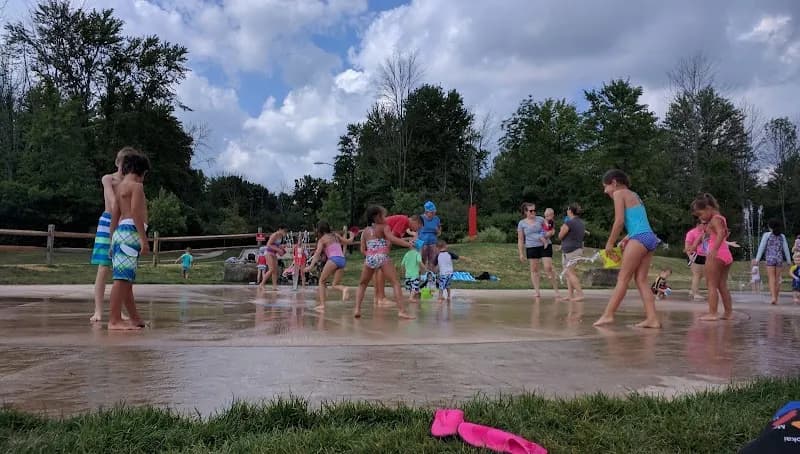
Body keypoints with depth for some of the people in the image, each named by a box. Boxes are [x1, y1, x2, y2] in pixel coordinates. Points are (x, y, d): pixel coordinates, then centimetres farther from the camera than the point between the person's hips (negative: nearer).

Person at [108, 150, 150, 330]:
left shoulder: (121, 186, 23)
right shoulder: (136, 185, -4)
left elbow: (114, 216, 21)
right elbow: (136, 213, -15)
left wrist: (113, 241, 22)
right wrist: (144, 239, -18)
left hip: (119, 232, 10)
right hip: (130, 231, -10)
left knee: (126, 278, 12)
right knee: (123, 277, -13)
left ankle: (135, 318, 20)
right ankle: (114, 320, -16)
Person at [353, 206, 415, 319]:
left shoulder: (365, 231, 19)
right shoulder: (384, 227, 7)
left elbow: (363, 250, 13)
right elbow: (392, 238, -11)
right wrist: (408, 244, -14)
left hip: (369, 258, 4)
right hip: (383, 258, -4)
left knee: (362, 284, 21)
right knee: (395, 283, -3)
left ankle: (357, 309, 9)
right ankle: (402, 310, -15)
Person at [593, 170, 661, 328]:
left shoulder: (619, 193, 1)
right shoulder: (633, 195, 25)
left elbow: (619, 221, -8)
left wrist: (610, 243, -2)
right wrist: (627, 238, 19)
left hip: (639, 238, -8)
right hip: (650, 238, 8)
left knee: (623, 278, -7)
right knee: (641, 279, 6)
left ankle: (608, 315, -6)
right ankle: (652, 318, 0)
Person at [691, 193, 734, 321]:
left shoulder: (714, 219, -10)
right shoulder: (721, 218, 17)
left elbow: (720, 233, -26)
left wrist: (715, 249, -37)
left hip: (717, 254, -9)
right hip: (727, 254, 9)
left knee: (712, 285, -7)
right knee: (722, 285, 14)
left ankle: (712, 313, -10)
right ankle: (728, 312, 17)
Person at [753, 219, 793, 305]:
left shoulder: (767, 235, 1)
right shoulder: (782, 236, 9)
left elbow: (762, 247, -2)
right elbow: (786, 249, 8)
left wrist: (757, 259, -2)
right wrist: (789, 260, 14)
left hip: (770, 259, -3)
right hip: (779, 259, 3)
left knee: (771, 278, -6)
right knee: (777, 279, 8)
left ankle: (773, 297, -21)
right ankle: (776, 299, 12)